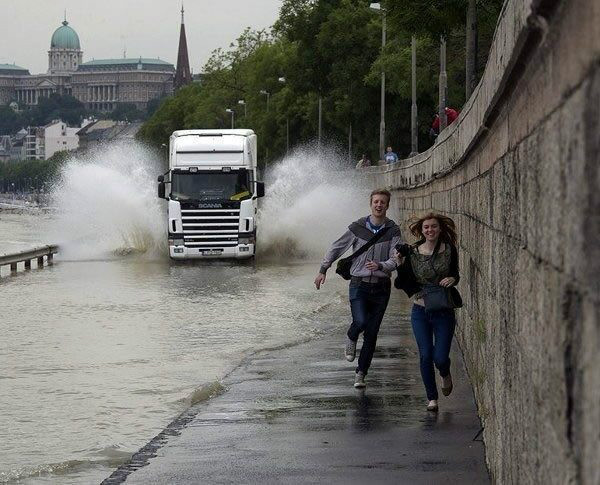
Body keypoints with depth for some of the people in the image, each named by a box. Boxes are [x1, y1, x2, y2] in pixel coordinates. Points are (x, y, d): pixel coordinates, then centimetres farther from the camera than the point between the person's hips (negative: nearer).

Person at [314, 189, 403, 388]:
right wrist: (323, 271, 10)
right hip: (359, 284, -1)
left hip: (381, 287, 1)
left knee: (371, 334, 3)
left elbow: (395, 260, -7)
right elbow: (336, 248, 10)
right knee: (360, 321, -23)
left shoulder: (393, 231, -1)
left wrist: (380, 266, -27)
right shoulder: (358, 228, 0)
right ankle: (351, 339, 13)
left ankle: (361, 374, 14)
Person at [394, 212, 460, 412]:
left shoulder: (449, 250, -3)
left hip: (443, 312, -1)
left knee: (440, 357, -4)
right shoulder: (412, 252, -3)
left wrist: (452, 279, -12)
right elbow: (401, 283, -3)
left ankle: (446, 375, 33)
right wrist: (400, 265, -20)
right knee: (425, 356, 0)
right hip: (420, 311, 1)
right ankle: (432, 397, 16)